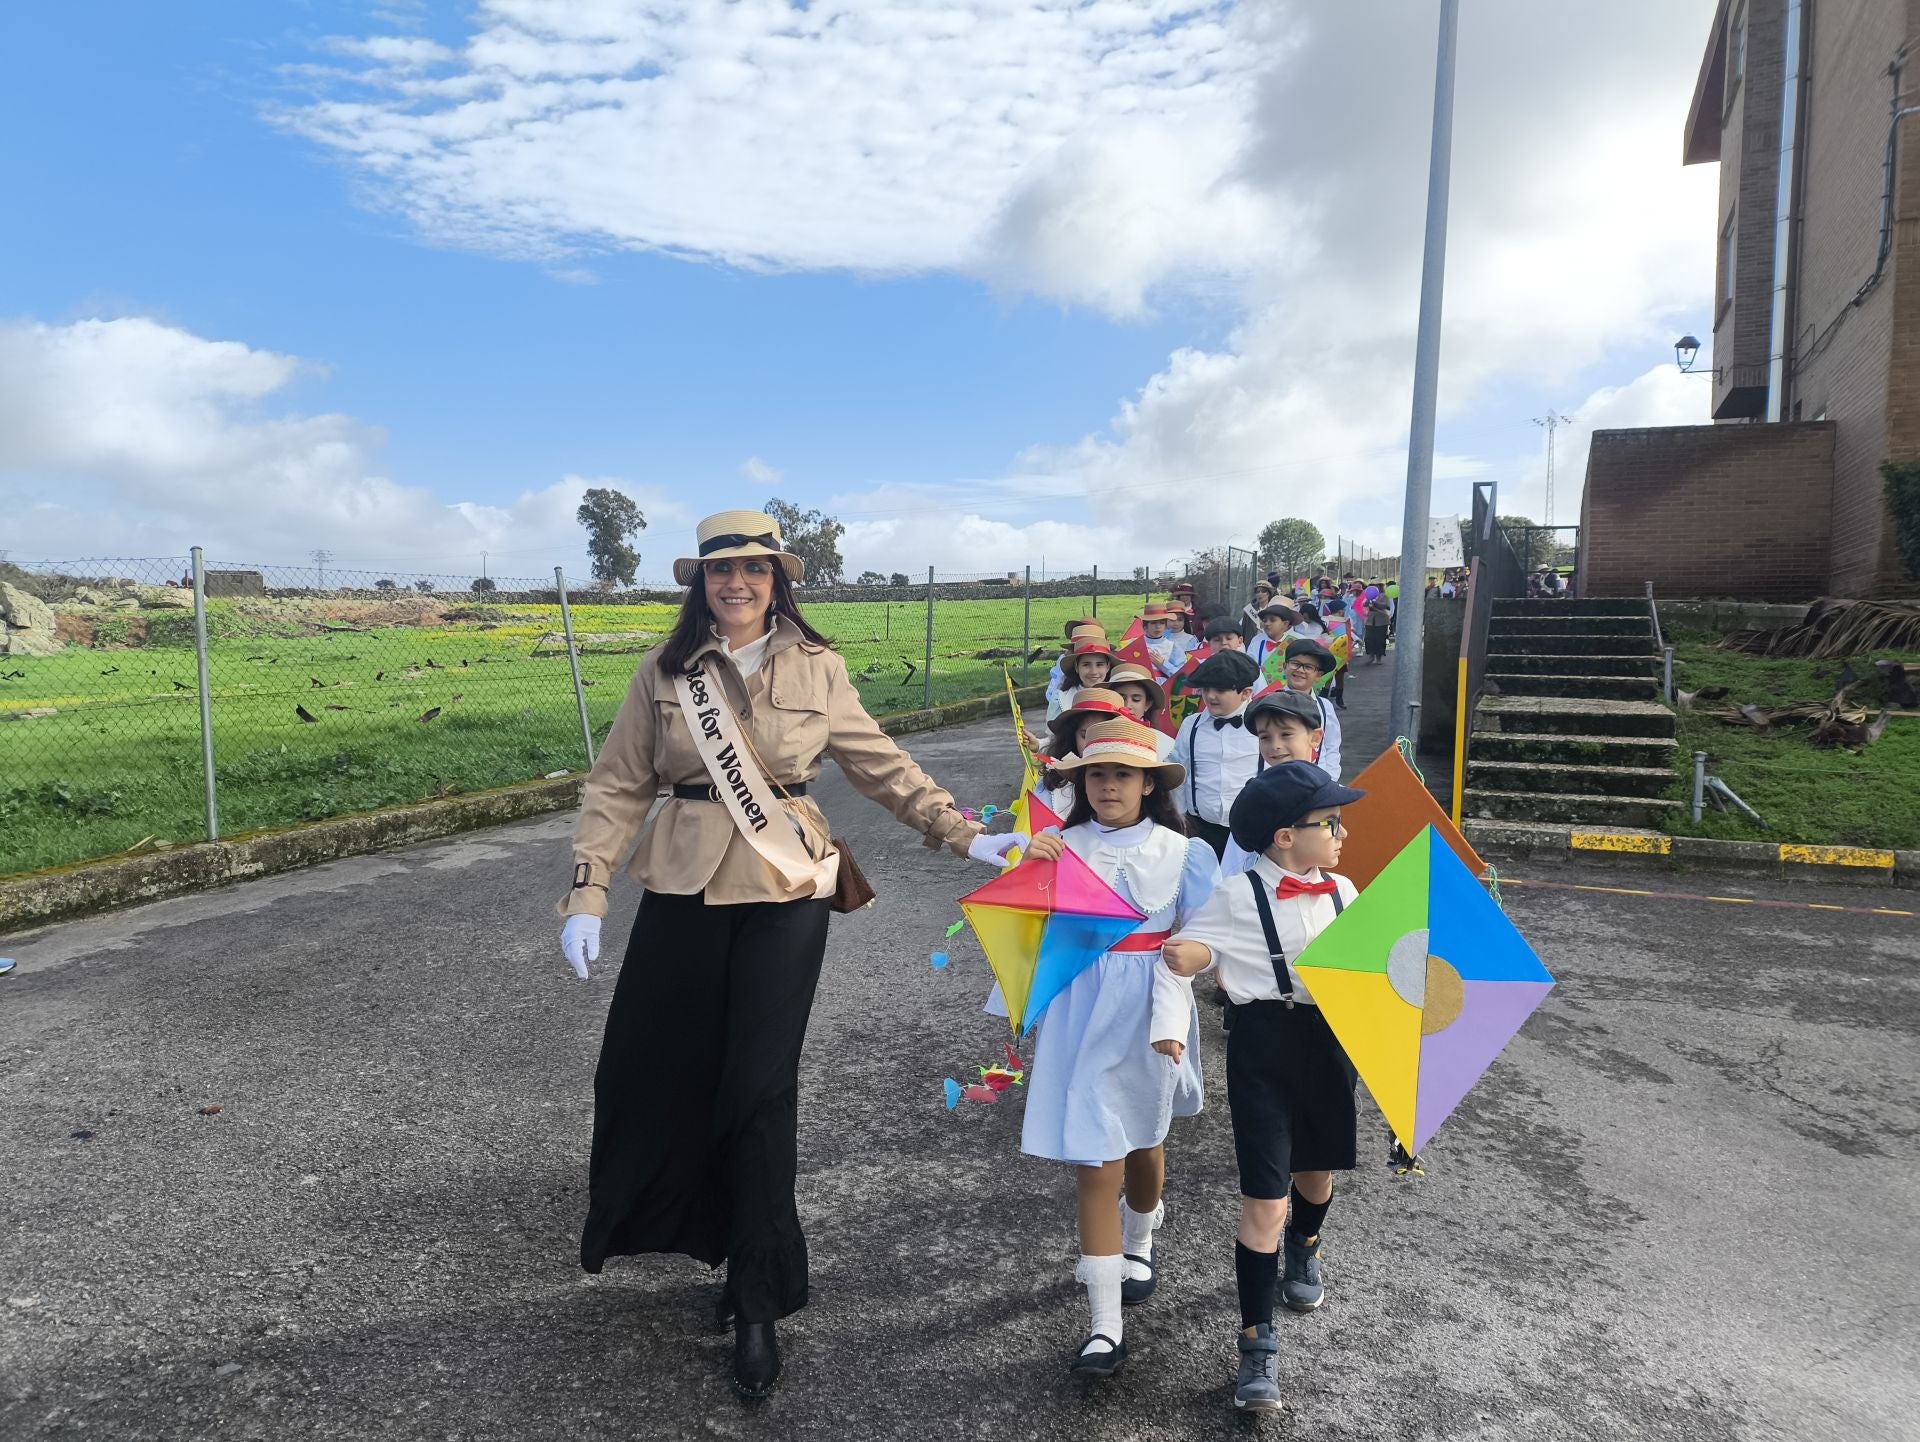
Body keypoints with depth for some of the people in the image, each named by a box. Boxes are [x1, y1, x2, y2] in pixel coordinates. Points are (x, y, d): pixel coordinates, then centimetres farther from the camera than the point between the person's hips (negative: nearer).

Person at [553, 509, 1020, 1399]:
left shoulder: (817, 667, 0)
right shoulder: (664, 671, 1)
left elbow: (880, 764, 9)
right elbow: (617, 786, 3)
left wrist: (961, 834, 5)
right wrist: (586, 894, -6)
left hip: (786, 892, -2)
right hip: (683, 890, 2)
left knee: (760, 1087, 0)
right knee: (651, 1070, 7)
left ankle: (758, 1300, 16)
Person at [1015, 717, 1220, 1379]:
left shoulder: (1183, 853, -4)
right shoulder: (1060, 846, -3)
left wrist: (1170, 1019, -19)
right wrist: (1029, 869, -21)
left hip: (1148, 1012, 1)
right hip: (1080, 1011, -1)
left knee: (1143, 1142, 21)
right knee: (1096, 1162, -2)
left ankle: (1139, 1243, 53)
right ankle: (1105, 1326, 8)